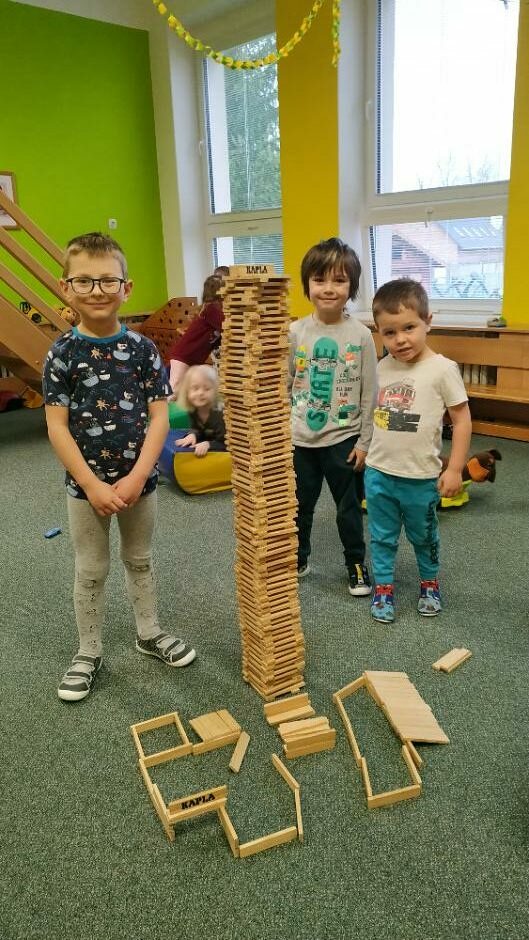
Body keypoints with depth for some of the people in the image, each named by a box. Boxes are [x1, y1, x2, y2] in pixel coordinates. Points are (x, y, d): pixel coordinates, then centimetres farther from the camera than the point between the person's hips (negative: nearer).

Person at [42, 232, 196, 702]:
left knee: (140, 560, 19)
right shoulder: (62, 353, -9)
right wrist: (93, 485, -16)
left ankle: (149, 633, 39)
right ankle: (89, 653, 30)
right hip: (86, 484, -1)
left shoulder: (143, 349, -5)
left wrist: (136, 477, -16)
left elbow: (160, 416, -7)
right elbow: (57, 426, -11)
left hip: (140, 480, 2)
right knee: (91, 572, 12)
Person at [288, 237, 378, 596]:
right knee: (299, 506, 16)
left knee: (349, 508, 13)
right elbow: (282, 386, 2)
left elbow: (369, 393, -5)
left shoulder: (361, 335, -8)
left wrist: (365, 441, -5)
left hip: (343, 439, -2)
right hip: (300, 438, 2)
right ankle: (297, 560, 37)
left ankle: (357, 565, 32)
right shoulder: (295, 332, -4)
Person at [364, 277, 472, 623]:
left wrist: (454, 469, -12)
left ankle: (430, 582, 40)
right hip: (378, 473, 3)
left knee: (424, 536, 17)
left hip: (420, 478, -3)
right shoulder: (383, 367, 0)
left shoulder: (442, 368, -13)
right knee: (382, 537, 14)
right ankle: (383, 588, 31)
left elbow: (462, 419, -10)